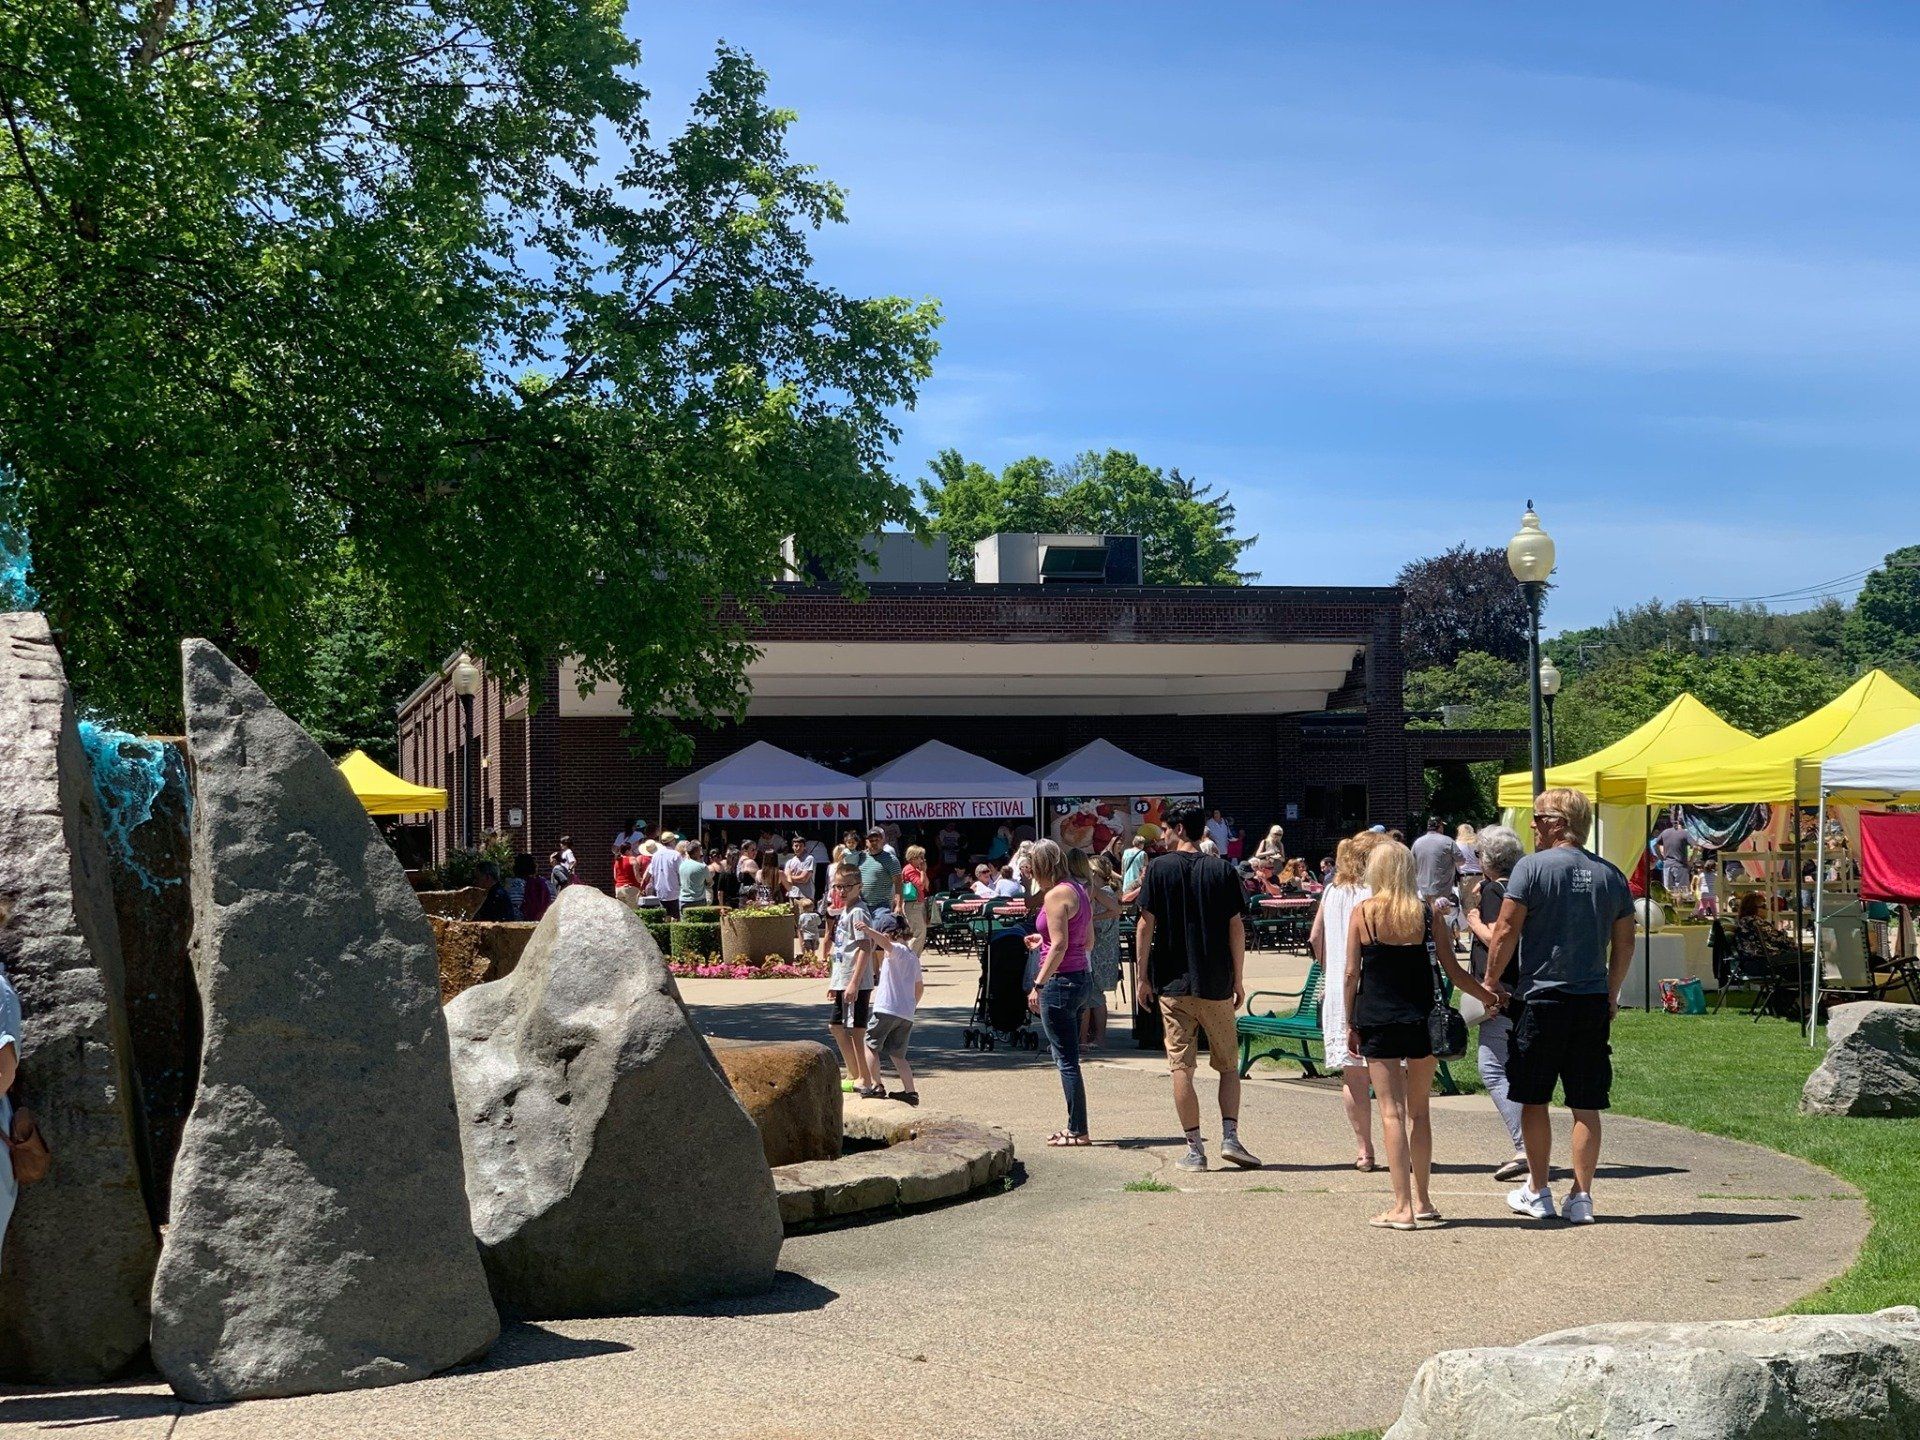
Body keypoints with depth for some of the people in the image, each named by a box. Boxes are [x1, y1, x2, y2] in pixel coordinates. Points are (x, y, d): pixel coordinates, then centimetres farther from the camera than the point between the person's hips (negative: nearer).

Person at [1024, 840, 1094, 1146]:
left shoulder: (1055, 895, -15)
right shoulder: (1078, 890, 13)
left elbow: (1060, 946, -21)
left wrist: (1038, 984, -19)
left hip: (1060, 981, -10)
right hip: (1081, 977, 10)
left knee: (1066, 1059, -3)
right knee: (1069, 1058, 16)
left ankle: (1078, 1130, 0)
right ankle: (1076, 1127, 19)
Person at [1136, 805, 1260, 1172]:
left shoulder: (1159, 868, -2)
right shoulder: (1222, 870, 1)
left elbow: (1145, 925, -4)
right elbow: (1236, 926, -1)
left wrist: (1144, 977, 2)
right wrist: (1238, 979, 6)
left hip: (1173, 984, -1)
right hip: (1216, 985, 1)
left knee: (1182, 1066, 3)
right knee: (1228, 1064, 14)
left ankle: (1194, 1148, 1)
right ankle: (1230, 1137, 1)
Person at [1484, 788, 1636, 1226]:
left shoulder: (1533, 867, -8)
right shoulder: (1611, 875, 7)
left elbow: (1506, 931, -10)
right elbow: (1624, 944, 12)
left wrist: (1491, 980, 2)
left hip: (1541, 997, -4)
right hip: (1593, 1002, 4)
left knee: (1534, 1100, 8)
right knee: (1586, 1107, 6)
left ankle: (1537, 1193, 13)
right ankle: (1582, 1197, 8)